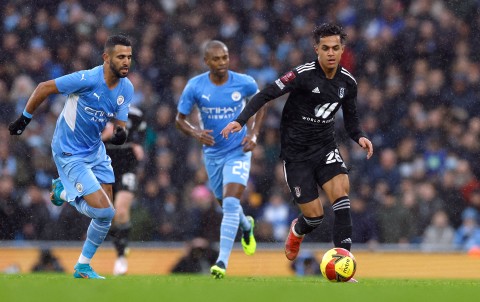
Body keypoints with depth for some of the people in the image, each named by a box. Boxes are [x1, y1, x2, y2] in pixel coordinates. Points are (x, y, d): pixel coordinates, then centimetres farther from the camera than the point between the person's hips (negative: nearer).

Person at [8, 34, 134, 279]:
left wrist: (120, 133, -22)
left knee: (106, 215, 6)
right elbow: (44, 88, -17)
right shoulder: (87, 80, -27)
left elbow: (119, 122, 3)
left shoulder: (126, 88, -4)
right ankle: (64, 193, 15)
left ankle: (83, 267, 27)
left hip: (95, 150, 7)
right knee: (104, 212, -15)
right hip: (70, 154, -7)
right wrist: (24, 119, -8)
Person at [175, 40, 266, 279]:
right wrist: (195, 132, -23)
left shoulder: (244, 83, -12)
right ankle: (246, 226, 54)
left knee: (231, 203, -20)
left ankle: (222, 261, -23)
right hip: (213, 153, 3)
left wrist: (253, 133, -4)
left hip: (238, 151, -3)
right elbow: (180, 119, -2)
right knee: (226, 204, 18)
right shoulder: (195, 86, -11)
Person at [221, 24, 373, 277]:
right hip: (296, 153, -4)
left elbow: (350, 117, 14)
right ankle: (297, 231, 35)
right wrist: (240, 120, -30)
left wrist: (359, 137, -6)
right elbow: (266, 94, -18)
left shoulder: (348, 82, 0)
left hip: (325, 147, 4)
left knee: (341, 189, -24)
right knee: (314, 216, -7)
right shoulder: (303, 75, -17)